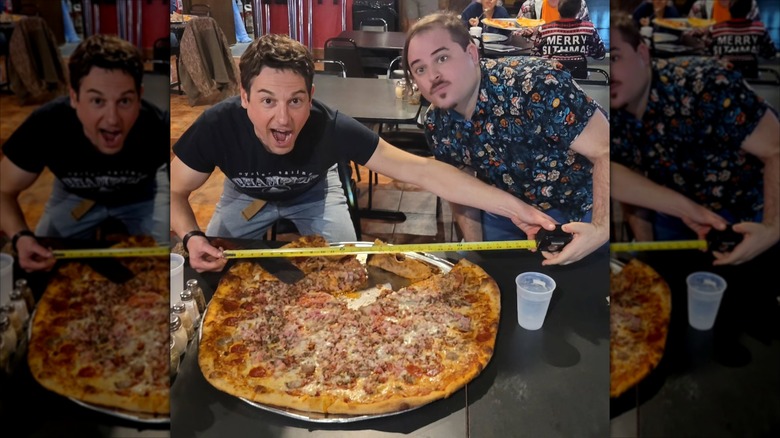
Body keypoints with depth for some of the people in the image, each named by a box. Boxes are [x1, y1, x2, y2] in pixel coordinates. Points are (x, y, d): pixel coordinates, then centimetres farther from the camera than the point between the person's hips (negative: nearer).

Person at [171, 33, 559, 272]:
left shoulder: (331, 128, -41)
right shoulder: (217, 127, -38)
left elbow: (421, 171, -43)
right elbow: (175, 192, -22)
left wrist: (513, 207, -49)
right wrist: (191, 237, -45)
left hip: (313, 192, 0)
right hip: (247, 196, 1)